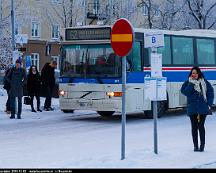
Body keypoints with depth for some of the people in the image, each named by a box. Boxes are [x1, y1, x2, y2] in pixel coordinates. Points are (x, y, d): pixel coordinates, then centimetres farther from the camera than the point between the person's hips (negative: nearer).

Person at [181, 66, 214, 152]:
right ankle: (195, 145, 13)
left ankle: (202, 145, 8)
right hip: (192, 109, 1)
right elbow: (185, 92, -11)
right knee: (194, 127, 6)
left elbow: (210, 92, 7)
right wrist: (191, 84, -15)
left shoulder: (204, 82, 3)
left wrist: (209, 103, 1)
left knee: (201, 126, 1)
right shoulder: (188, 83, 2)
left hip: (203, 109, -1)